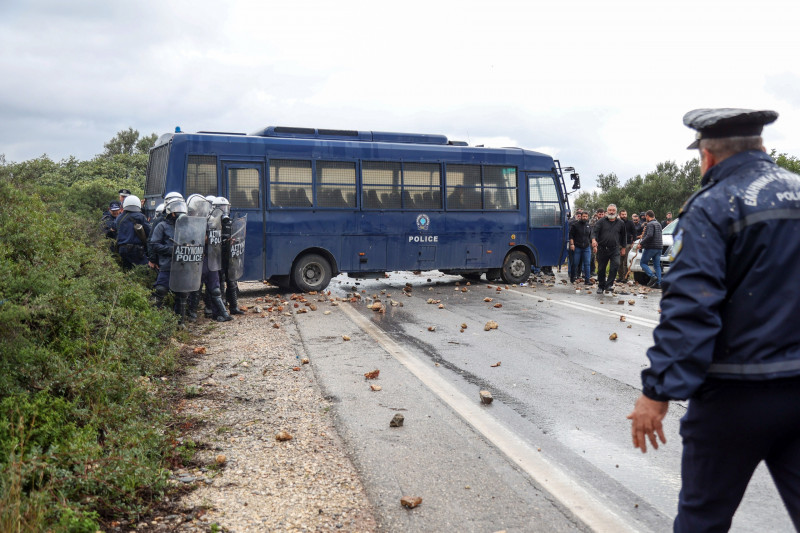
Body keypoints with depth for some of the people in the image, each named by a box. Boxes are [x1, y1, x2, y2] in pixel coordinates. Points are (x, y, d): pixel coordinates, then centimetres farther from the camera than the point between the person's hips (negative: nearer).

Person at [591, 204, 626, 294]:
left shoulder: (620, 223, 10)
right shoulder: (601, 221, 3)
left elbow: (623, 236, 19)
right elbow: (594, 231, -8)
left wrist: (623, 248, 18)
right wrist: (594, 239, -28)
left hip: (615, 249, 0)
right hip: (602, 248, 0)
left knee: (616, 264, -22)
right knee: (601, 269, 7)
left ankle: (609, 285, -15)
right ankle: (601, 286, 24)